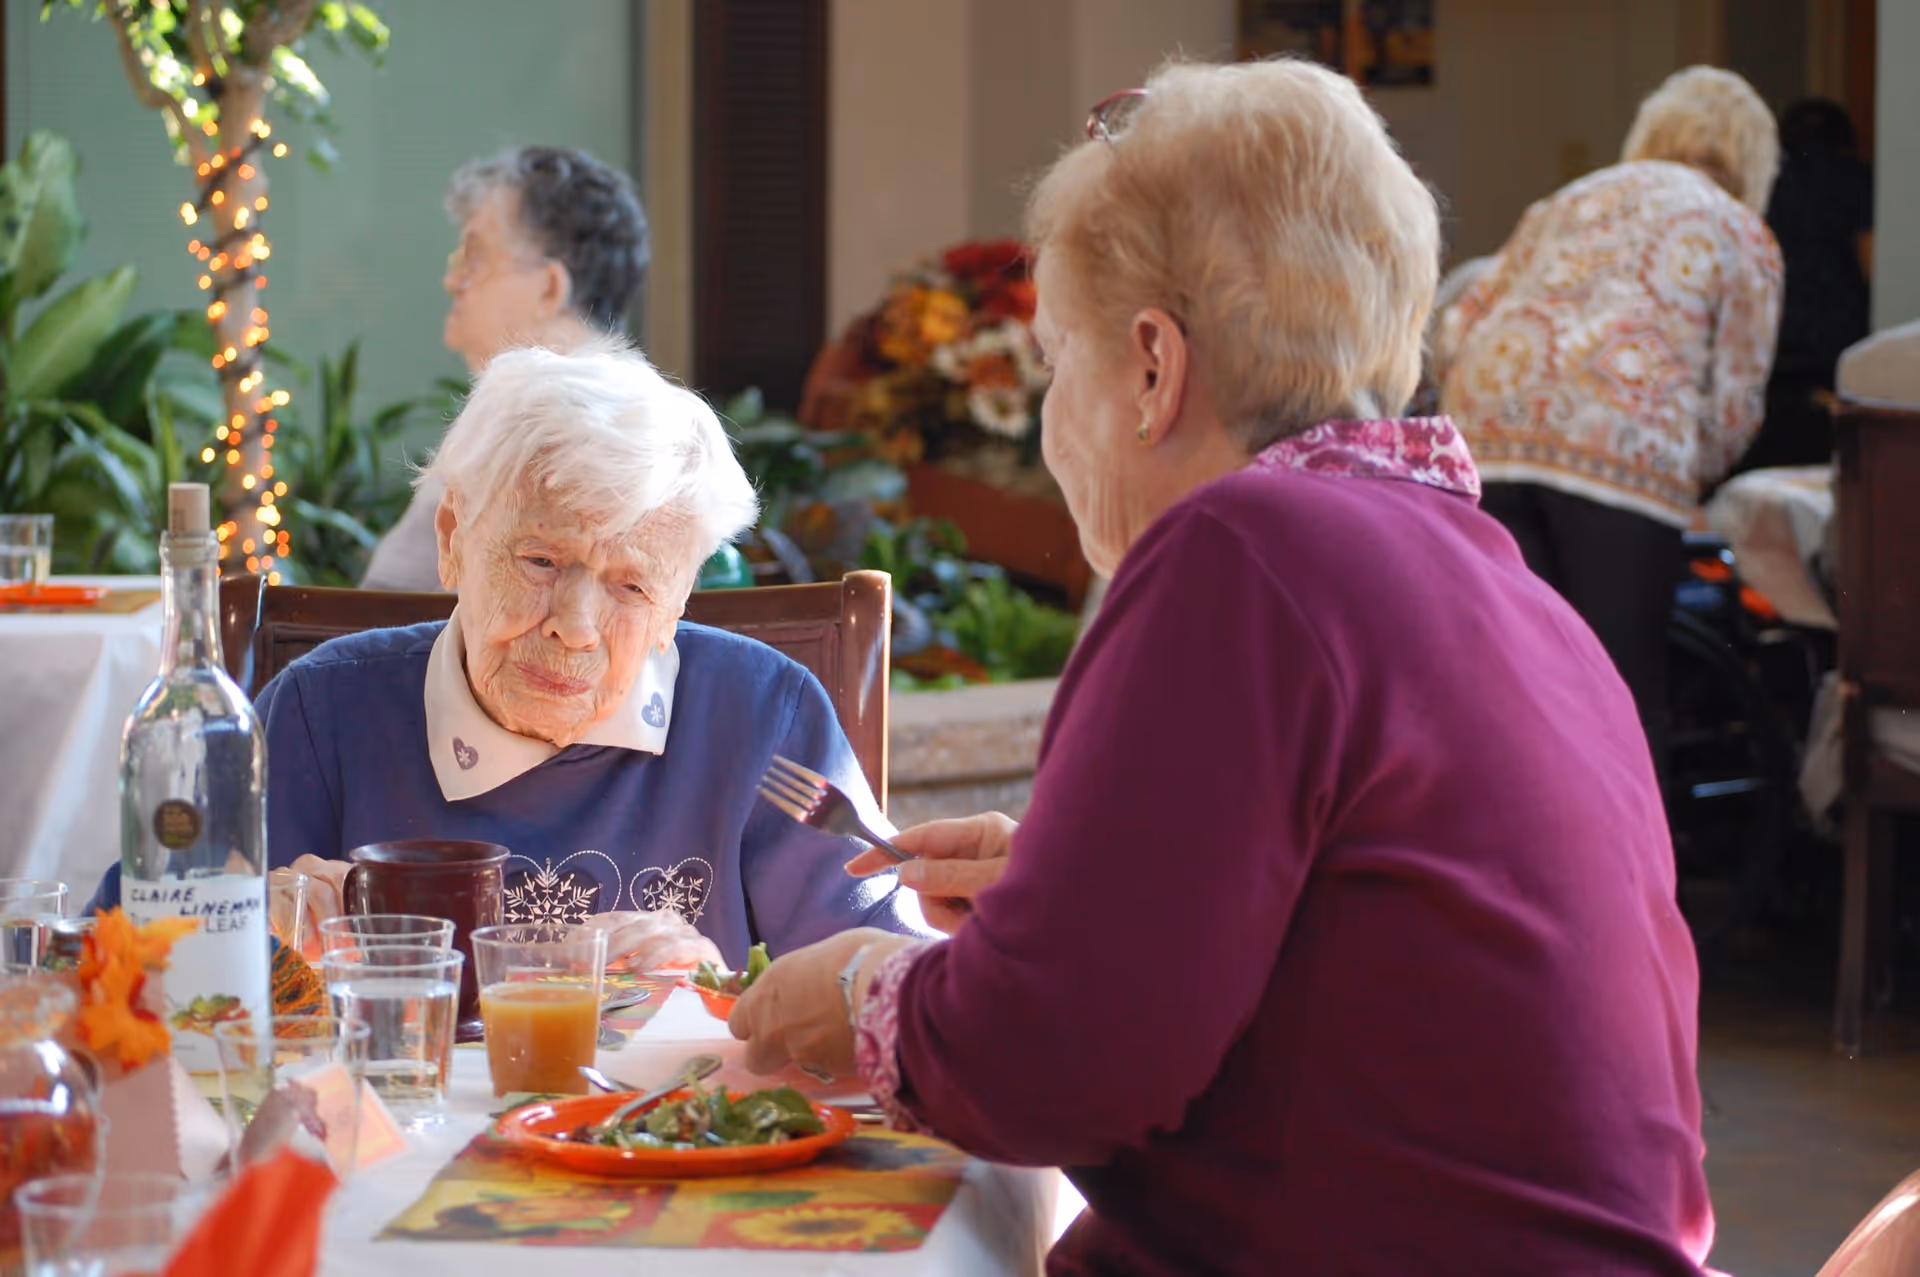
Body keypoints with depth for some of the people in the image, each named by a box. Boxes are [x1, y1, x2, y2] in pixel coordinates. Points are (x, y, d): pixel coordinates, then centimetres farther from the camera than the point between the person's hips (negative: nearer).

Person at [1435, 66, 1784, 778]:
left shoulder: (1569, 202, 31)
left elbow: (1460, 329, 22)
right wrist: (1686, 480, 29)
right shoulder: (1739, 232, 19)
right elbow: (1734, 403, 11)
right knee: (1626, 690, 2)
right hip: (1623, 442, -4)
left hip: (1486, 425, 4)